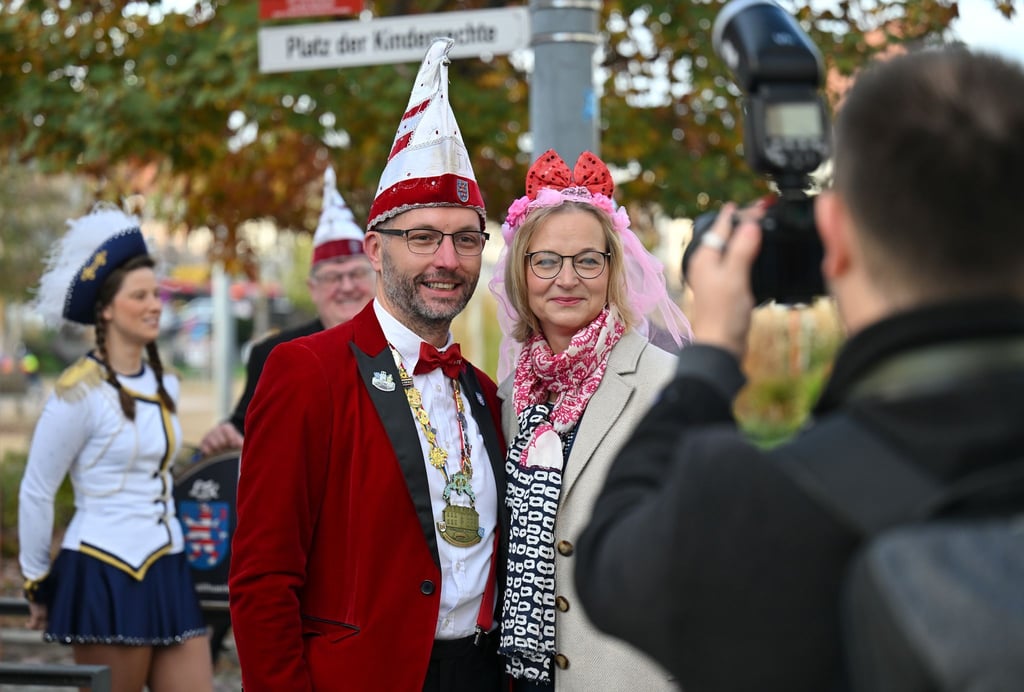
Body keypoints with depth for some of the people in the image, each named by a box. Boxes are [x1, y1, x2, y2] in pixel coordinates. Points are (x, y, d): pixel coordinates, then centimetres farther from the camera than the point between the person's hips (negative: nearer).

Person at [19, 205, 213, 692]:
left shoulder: (165, 386, 10)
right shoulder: (80, 391, -10)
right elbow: (35, 493, -5)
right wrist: (37, 583, 1)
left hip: (167, 573, 7)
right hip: (104, 575, -7)